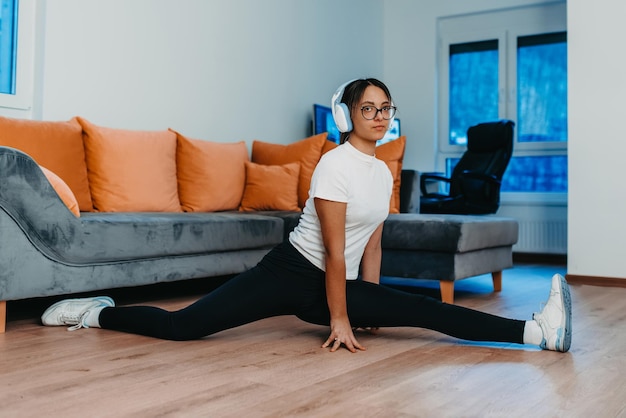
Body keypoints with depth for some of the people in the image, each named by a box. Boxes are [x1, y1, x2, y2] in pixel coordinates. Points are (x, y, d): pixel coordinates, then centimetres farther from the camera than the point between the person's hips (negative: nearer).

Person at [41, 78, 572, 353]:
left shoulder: (383, 171, 9)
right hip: (292, 271, -6)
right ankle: (98, 312, 8)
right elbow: (334, 252, -18)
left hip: (337, 284, 6)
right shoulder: (336, 164, -17)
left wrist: (370, 305, 16)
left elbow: (372, 245, 17)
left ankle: (537, 331, -9)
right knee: (182, 326, -16)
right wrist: (340, 319, -14)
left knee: (424, 309, -7)